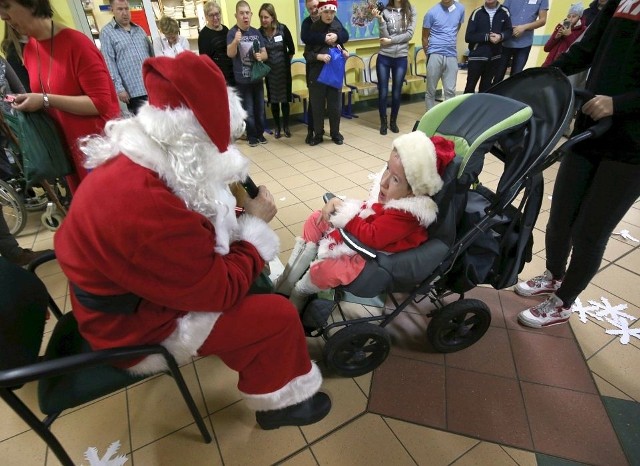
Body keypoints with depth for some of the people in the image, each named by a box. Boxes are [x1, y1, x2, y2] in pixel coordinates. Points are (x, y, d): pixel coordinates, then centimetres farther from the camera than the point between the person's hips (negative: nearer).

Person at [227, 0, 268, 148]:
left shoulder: (256, 32, 5)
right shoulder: (232, 33, -9)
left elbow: (265, 54, 9)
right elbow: (230, 54, -23)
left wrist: (261, 56, -15)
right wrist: (235, 41, -43)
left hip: (257, 77, 5)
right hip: (242, 80, -4)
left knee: (260, 109, 13)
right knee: (248, 111, 3)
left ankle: (260, 133, 27)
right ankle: (252, 136, 16)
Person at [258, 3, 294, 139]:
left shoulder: (283, 29, -7)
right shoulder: (259, 32, -6)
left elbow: (291, 49, 1)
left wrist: (285, 61, 7)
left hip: (284, 70, -1)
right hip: (269, 71, 1)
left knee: (285, 98, 5)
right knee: (273, 100, 6)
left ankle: (286, 126, 17)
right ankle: (277, 127, 18)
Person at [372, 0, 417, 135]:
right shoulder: (385, 11, 0)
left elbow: (409, 34, -5)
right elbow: (385, 37, -8)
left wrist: (391, 40, -11)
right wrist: (380, 20, -19)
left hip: (401, 58, 1)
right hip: (384, 57, -1)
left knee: (396, 93, 6)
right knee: (383, 92, 2)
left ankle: (393, 122, 23)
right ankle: (383, 123, 18)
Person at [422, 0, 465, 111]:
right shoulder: (432, 12, -4)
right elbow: (425, 37, 4)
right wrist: (429, 55, 10)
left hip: (452, 56, 3)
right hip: (435, 55, -3)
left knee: (450, 91, 2)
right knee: (431, 90, 2)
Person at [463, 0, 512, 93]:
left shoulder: (504, 12, 2)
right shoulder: (477, 13, -2)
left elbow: (509, 31, 9)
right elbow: (468, 37, -7)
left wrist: (501, 36, -14)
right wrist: (487, 37, -16)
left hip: (494, 57, 2)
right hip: (477, 56, -2)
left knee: (486, 87, 11)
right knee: (470, 86, 3)